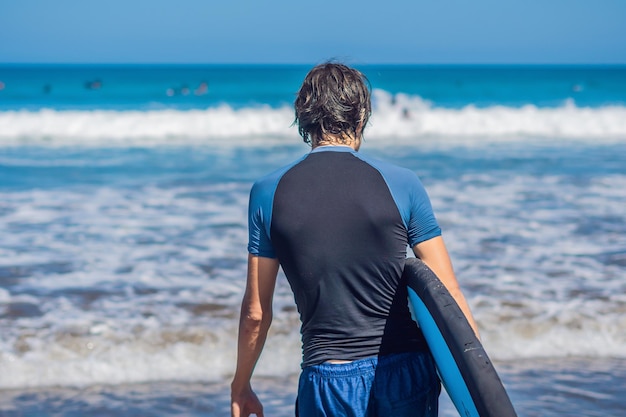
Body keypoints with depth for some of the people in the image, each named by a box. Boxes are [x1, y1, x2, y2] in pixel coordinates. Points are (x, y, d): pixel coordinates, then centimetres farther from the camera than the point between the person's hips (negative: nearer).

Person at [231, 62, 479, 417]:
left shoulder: (268, 194, 1)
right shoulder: (401, 184, -1)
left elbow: (256, 313, 5)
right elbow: (449, 294, -2)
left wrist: (240, 388, 18)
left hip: (330, 378, 0)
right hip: (407, 371, 0)